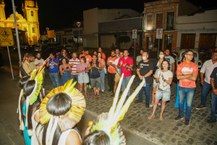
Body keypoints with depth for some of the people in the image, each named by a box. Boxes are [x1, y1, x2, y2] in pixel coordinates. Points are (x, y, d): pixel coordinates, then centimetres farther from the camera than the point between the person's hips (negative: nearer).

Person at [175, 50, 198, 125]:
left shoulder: (195, 65, -5)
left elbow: (194, 78, -15)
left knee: (189, 104, 7)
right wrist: (189, 75, -16)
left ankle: (187, 118, 27)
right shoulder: (180, 65, -3)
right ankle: (180, 115, 39)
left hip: (191, 88, -1)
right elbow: (178, 77, -11)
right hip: (181, 87, 1)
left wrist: (183, 75, -13)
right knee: (181, 102, 17)